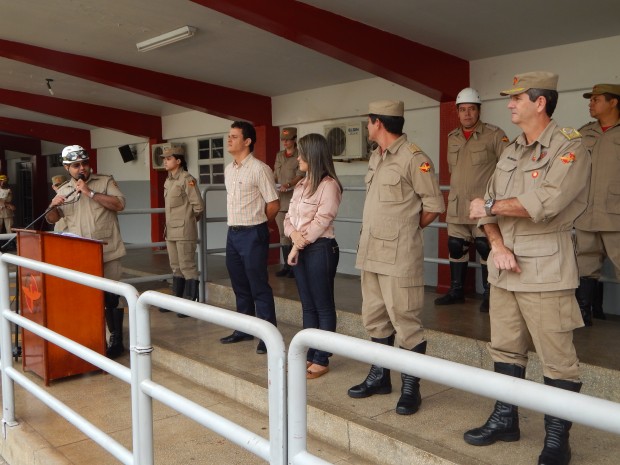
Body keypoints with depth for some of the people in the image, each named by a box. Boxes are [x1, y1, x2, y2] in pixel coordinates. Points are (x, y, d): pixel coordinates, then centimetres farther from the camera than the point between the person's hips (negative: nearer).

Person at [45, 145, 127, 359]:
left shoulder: (105, 181, 1)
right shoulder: (64, 190, 13)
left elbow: (119, 204, -13)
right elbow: (51, 219, 18)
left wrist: (90, 193, -15)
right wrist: (53, 206, -5)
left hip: (107, 251, -4)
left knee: (111, 295, 0)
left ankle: (116, 341, 8)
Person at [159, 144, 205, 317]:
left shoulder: (187, 179, -13)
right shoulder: (168, 181, 12)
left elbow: (199, 206, -14)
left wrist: (189, 219, 0)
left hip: (184, 231, -8)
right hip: (170, 231, 8)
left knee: (188, 267, -3)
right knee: (176, 267, 16)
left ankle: (191, 303, 5)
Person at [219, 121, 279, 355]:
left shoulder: (259, 169, -13)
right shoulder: (228, 170, 11)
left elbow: (274, 204, -10)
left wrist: (255, 223, 2)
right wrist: (239, 224, 14)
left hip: (252, 234, -8)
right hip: (232, 233, 8)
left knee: (259, 287, -2)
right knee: (240, 286, 16)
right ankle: (244, 330, 28)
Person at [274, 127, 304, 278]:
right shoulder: (279, 155, 17)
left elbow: (300, 175, -12)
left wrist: (288, 184, -29)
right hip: (280, 199, 6)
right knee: (283, 233, 8)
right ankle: (287, 265, 14)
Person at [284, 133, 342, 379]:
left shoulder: (329, 185, -11)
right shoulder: (301, 185, 15)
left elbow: (321, 221, -16)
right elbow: (289, 216, 11)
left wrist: (300, 244, -12)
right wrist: (293, 234, -9)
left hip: (321, 249, -8)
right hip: (300, 249, 8)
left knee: (323, 306, 0)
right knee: (308, 306, 13)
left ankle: (322, 360, 8)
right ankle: (310, 355, 22)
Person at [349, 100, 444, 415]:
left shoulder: (413, 158, -12)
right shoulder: (375, 158, 14)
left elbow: (434, 206, -10)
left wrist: (407, 231, 2)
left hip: (398, 255, -9)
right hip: (371, 252, 9)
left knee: (404, 322, -2)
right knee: (375, 319, 16)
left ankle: (410, 388, 11)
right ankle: (379, 377, 31)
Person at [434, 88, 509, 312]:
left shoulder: (494, 135, -7)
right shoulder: (452, 138, 12)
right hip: (456, 207, 6)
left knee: (486, 249, -3)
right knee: (456, 248, 11)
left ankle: (489, 295, 9)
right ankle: (456, 291, 23)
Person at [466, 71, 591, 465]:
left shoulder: (570, 148, -8)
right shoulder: (510, 153, 14)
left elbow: (546, 202, -23)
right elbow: (488, 207, 11)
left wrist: (491, 206, -10)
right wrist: (497, 245, -7)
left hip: (545, 268, -7)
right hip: (504, 266, 7)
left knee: (557, 358, 1)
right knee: (506, 348, 15)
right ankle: (505, 420, 29)